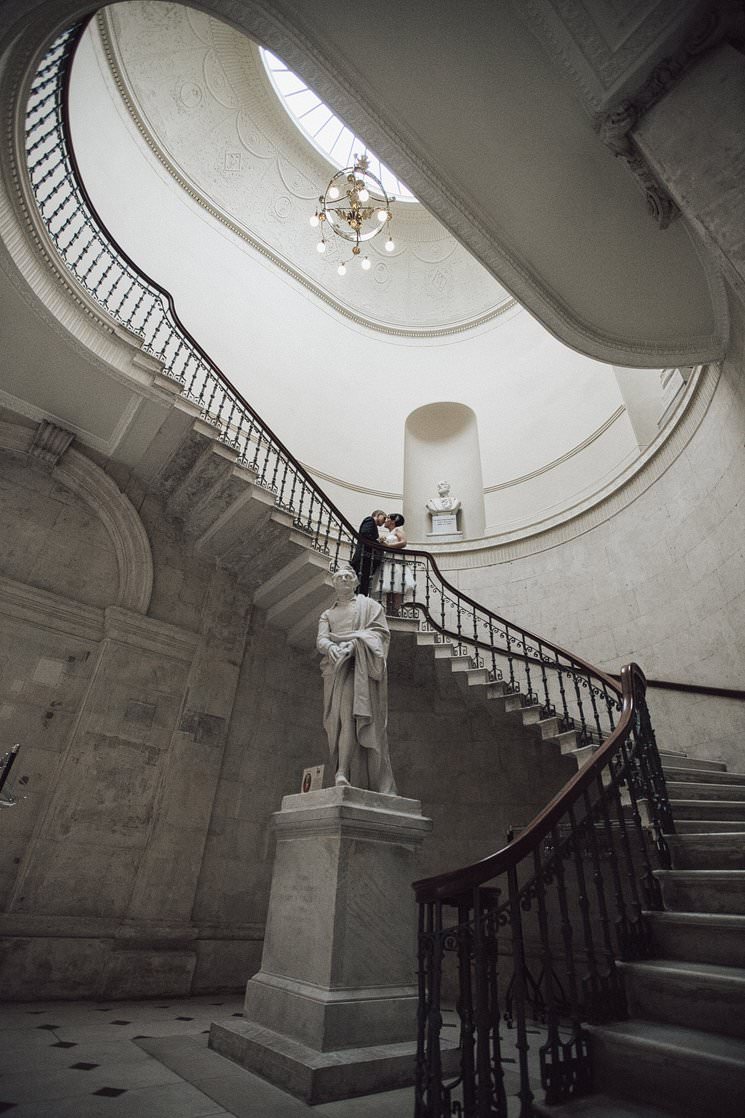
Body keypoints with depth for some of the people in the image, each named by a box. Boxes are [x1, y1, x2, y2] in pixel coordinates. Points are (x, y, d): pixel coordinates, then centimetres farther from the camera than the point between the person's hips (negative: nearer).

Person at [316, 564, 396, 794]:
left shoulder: (369, 605, 20)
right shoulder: (327, 615, 27)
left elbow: (381, 631, 4)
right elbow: (321, 640, 9)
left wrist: (353, 642, -13)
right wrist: (331, 647, -17)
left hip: (360, 665, -2)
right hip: (335, 668, 3)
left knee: (350, 714, -21)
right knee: (340, 719, -13)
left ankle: (342, 773, -30)